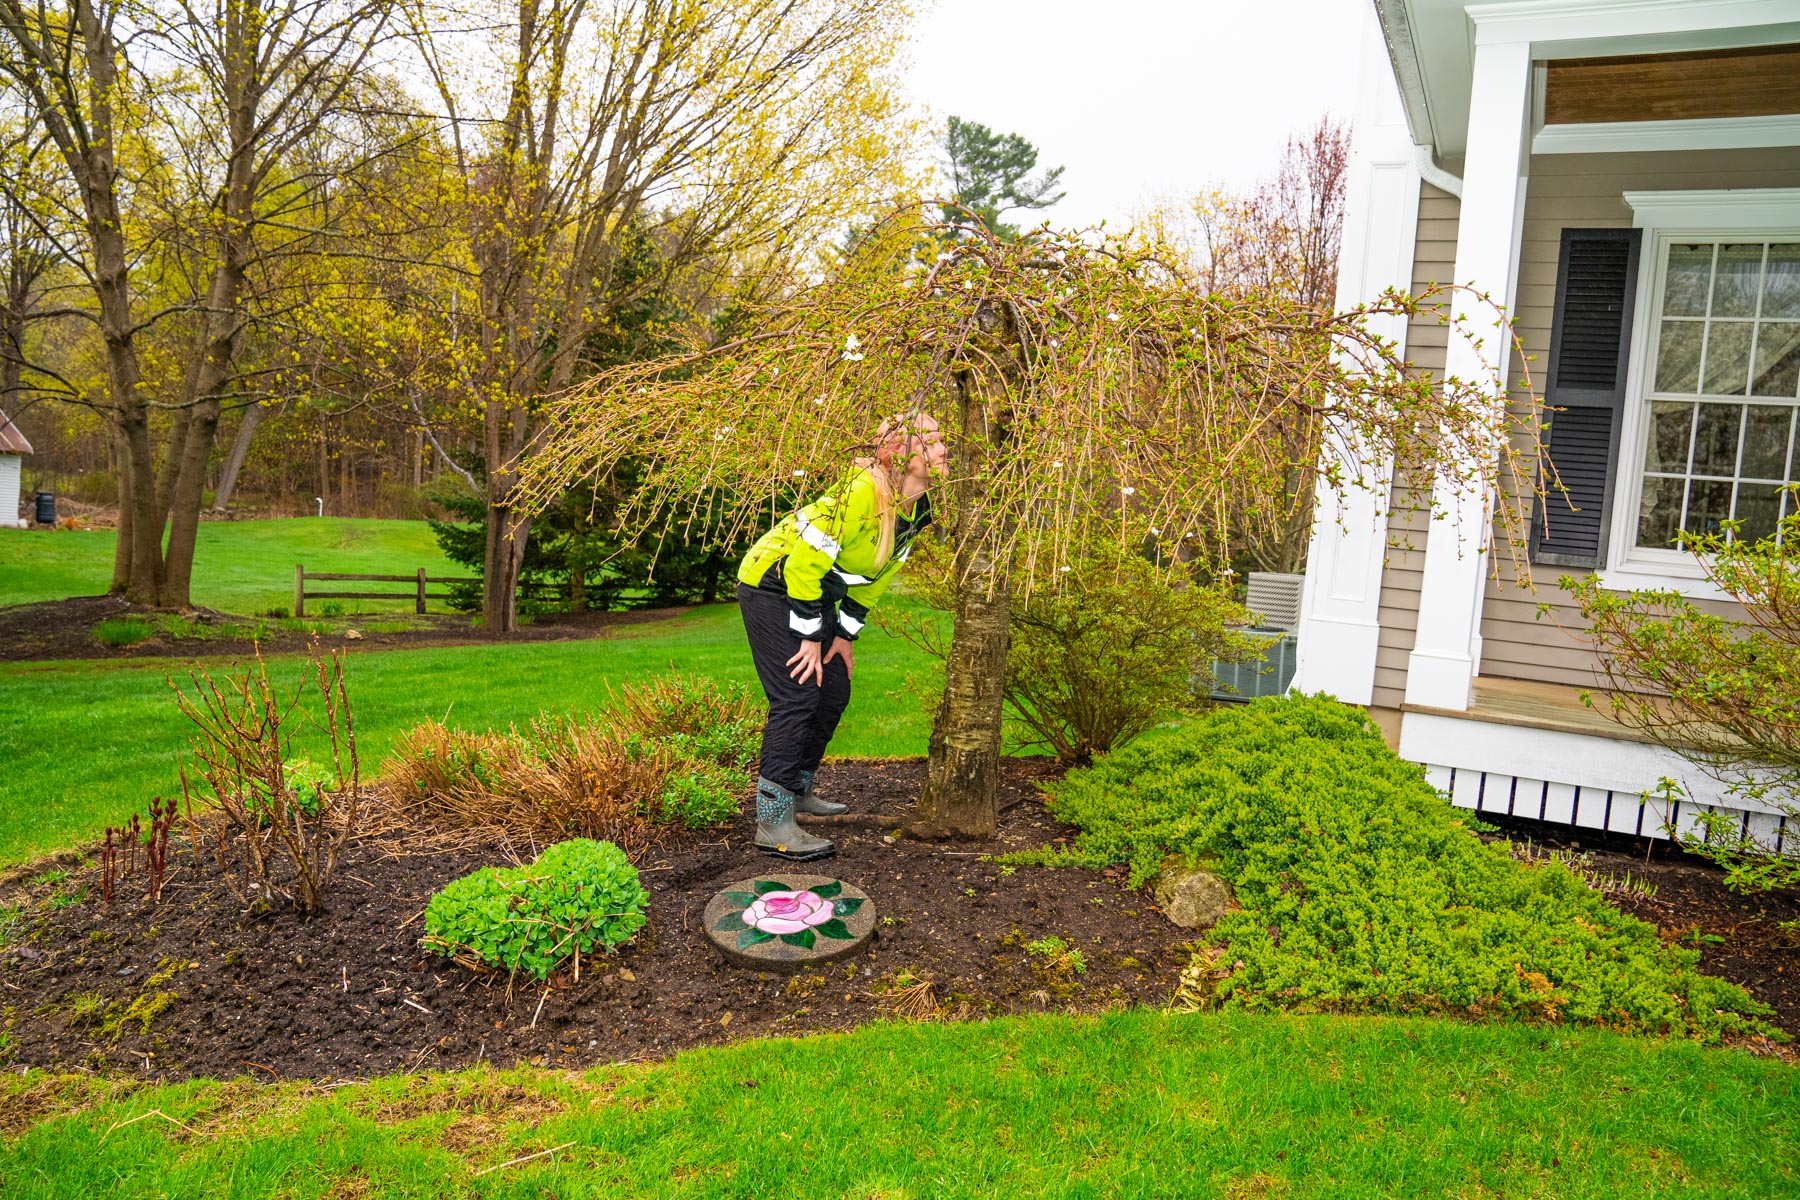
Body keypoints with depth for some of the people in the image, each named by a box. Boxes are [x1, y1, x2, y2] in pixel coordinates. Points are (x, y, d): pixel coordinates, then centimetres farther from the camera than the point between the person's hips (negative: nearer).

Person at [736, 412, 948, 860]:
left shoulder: (918, 510, -2)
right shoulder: (861, 491, -30)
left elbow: (873, 577, 10)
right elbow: (805, 561, -28)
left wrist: (845, 635, 8)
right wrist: (811, 637, -21)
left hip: (815, 590, 9)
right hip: (771, 585, -9)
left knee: (834, 692, 11)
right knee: (797, 697, -15)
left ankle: (797, 790, 29)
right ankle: (773, 822, -11)